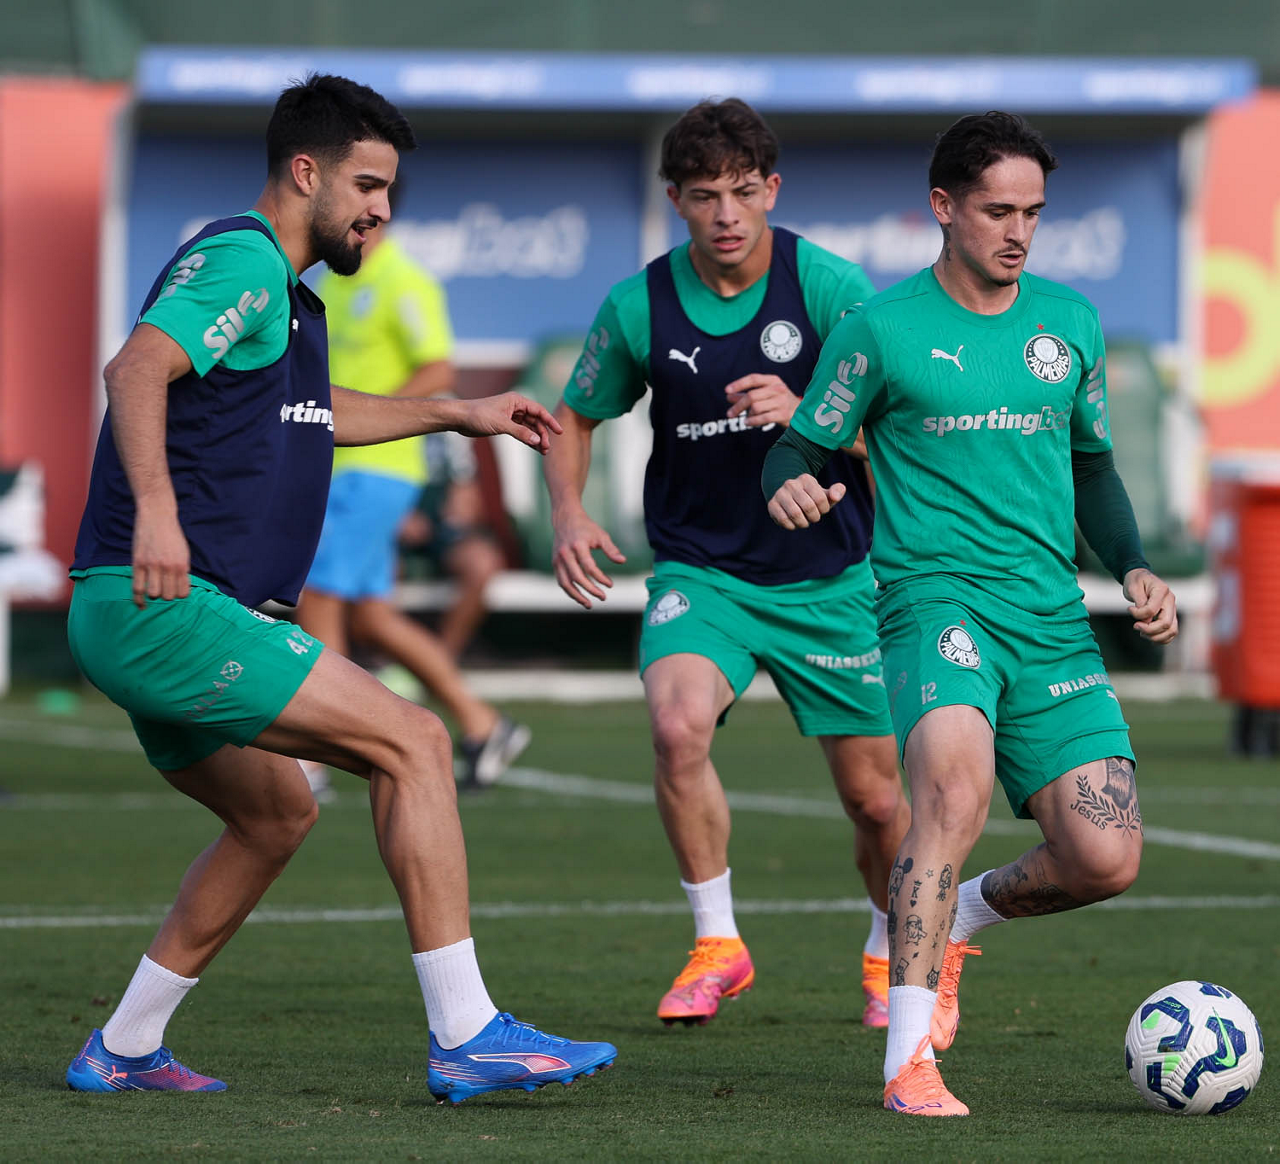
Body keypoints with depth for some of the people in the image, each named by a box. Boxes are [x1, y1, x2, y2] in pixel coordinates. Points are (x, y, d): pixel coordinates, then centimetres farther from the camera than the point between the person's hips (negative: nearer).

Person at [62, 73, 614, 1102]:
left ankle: (123, 1053, 27)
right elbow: (136, 369, -27)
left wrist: (457, 414, 42)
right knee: (412, 742, -13)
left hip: (145, 616, 11)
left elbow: (304, 412, 42)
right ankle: (466, 1036, -16)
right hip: (168, 604, -11)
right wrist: (155, 507, -41)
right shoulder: (242, 262, -10)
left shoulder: (281, 292, 23)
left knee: (277, 813, 24)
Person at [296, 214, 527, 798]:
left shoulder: (403, 284, -12)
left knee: (316, 601, -11)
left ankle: (310, 760, -7)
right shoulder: (332, 285, 15)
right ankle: (481, 724, 17)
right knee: (369, 617, 9)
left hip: (376, 469, -9)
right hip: (340, 469, 9)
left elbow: (439, 372, -18)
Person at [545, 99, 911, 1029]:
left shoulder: (829, 287, -11)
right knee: (679, 726, -29)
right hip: (701, 569, 0)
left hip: (826, 576, 0)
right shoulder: (638, 307, -5)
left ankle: (892, 954, 37)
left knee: (877, 800, 6)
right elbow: (577, 417, 11)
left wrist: (805, 416, -30)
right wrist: (568, 512, -8)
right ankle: (716, 946, -10)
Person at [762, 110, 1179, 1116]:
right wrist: (790, 487, -19)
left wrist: (1133, 568, 10)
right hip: (936, 592, -5)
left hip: (1052, 615, 5)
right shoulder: (881, 329, 0)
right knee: (957, 780, -33)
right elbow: (802, 448, 5)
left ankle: (961, 916, 27)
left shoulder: (1070, 322, 13)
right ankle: (909, 1061, -30)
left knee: (1106, 861, -7)